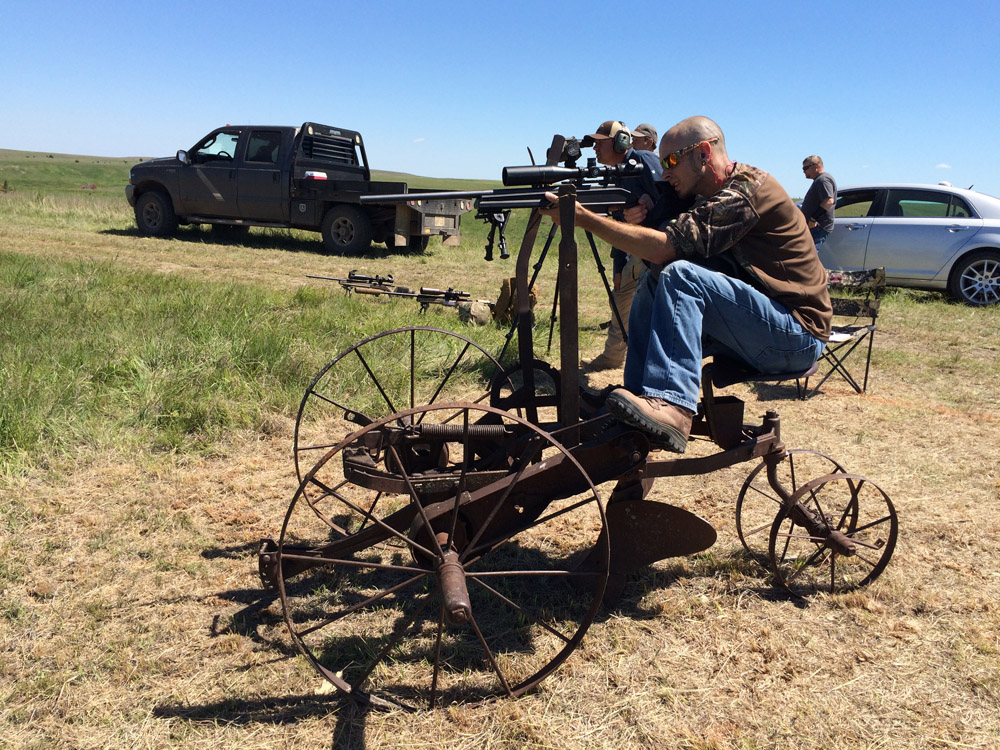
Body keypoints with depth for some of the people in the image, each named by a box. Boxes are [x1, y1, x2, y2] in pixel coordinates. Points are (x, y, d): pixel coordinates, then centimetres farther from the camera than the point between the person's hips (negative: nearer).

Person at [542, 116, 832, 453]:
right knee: (654, 284, 0)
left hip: (798, 334, -9)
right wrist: (641, 222, -10)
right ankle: (642, 402, -6)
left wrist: (584, 218, -20)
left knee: (680, 276, -25)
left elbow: (664, 247, -24)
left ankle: (673, 409, -35)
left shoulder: (746, 189, -16)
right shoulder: (711, 198, 14)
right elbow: (664, 255, 10)